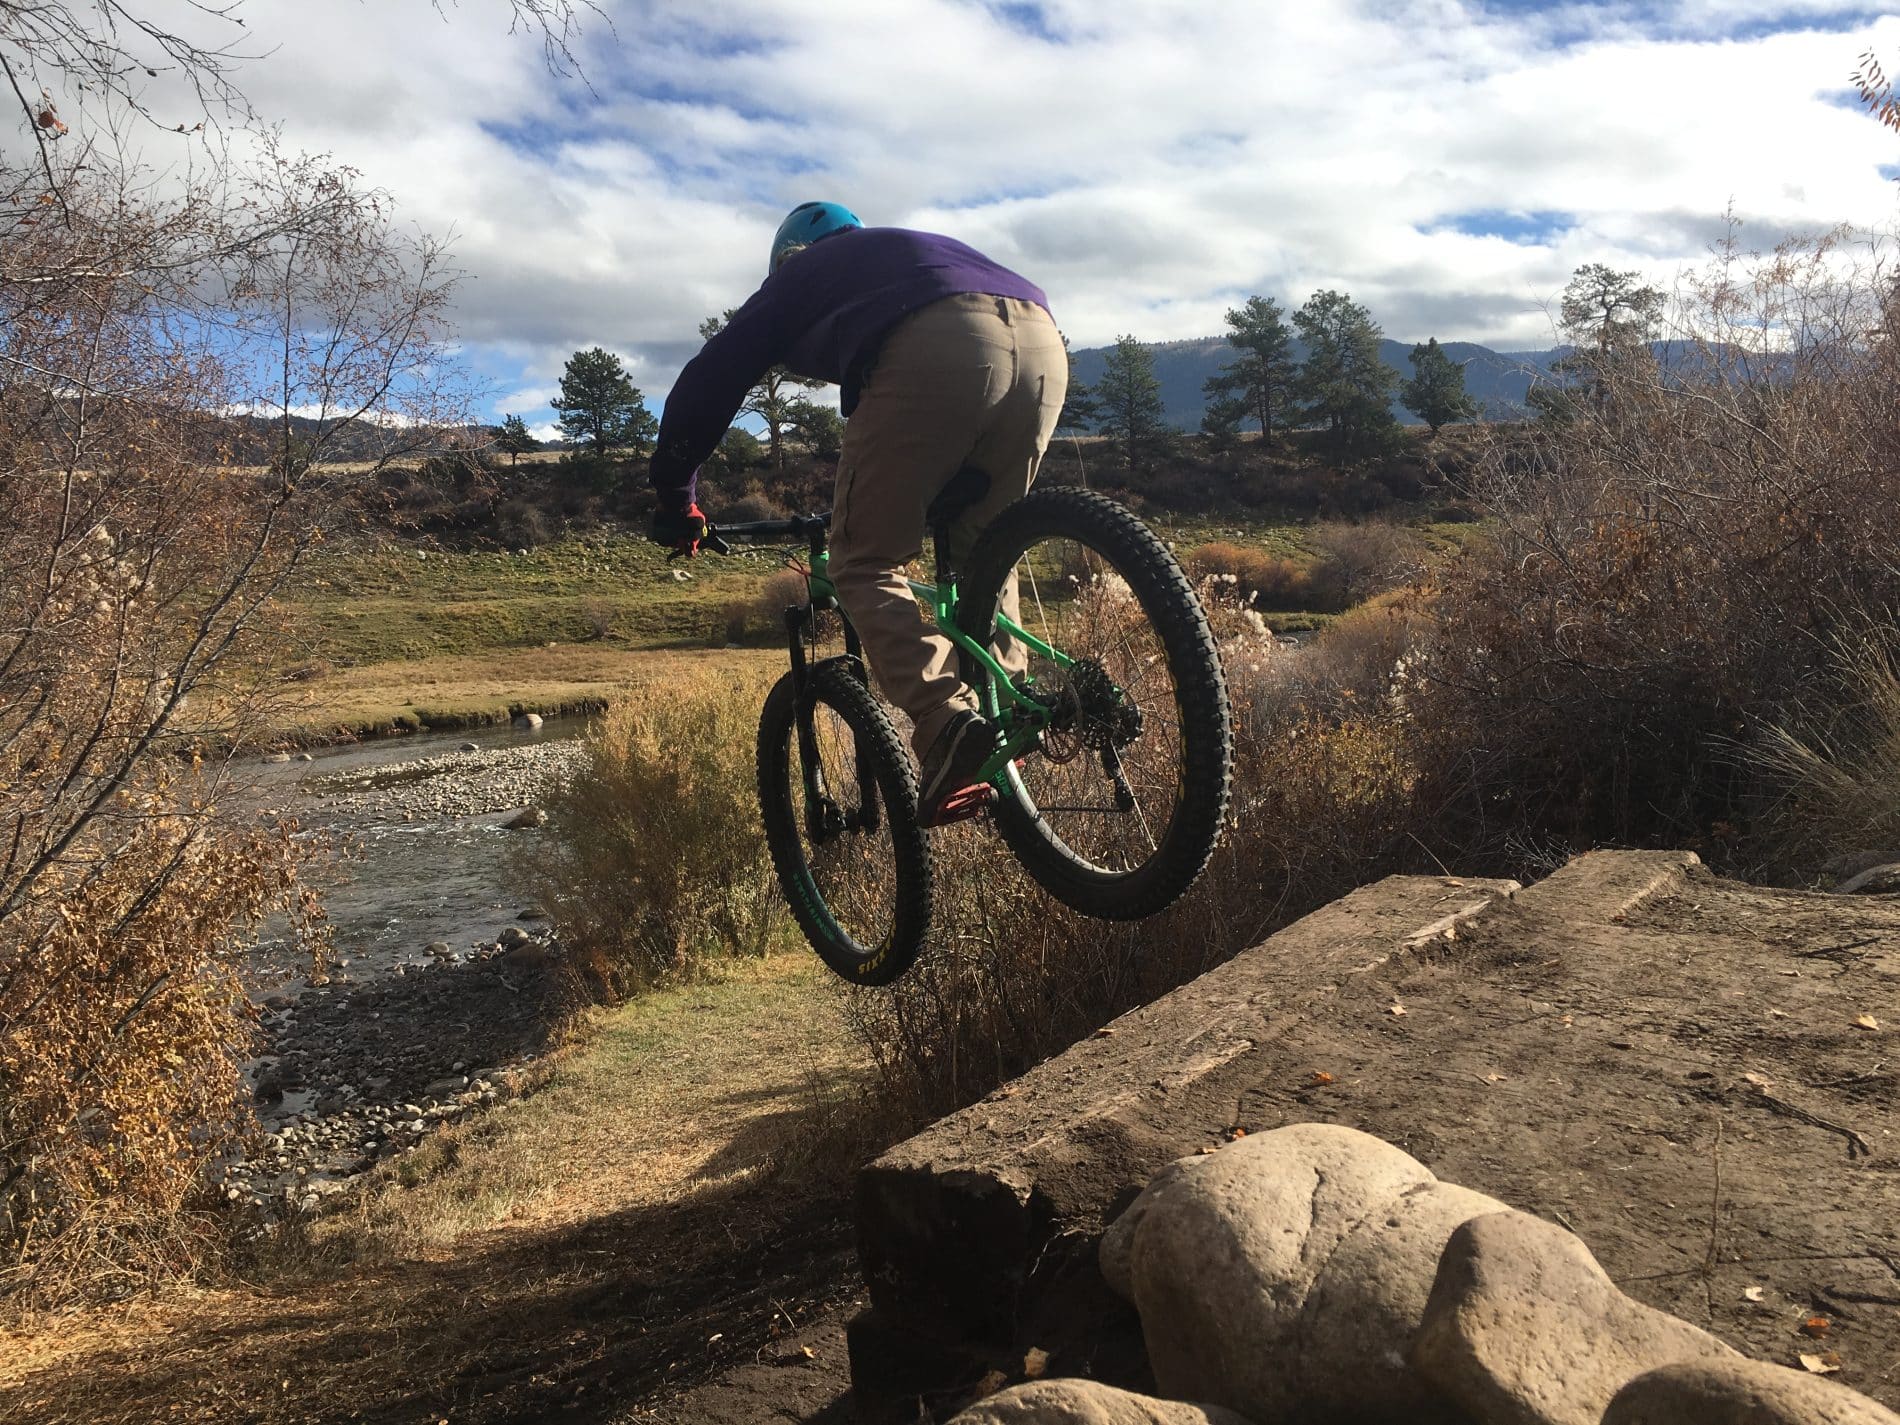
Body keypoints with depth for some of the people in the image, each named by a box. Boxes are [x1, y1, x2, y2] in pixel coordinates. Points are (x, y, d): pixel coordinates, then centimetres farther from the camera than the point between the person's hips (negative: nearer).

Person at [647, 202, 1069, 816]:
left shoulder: (798, 277, 30)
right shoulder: (911, 248, 45)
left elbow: (707, 382, 26)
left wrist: (674, 496, 34)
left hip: (934, 351, -6)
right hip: (1043, 341, 6)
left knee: (866, 566, 3)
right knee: (980, 553, 22)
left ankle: (947, 722, -17)